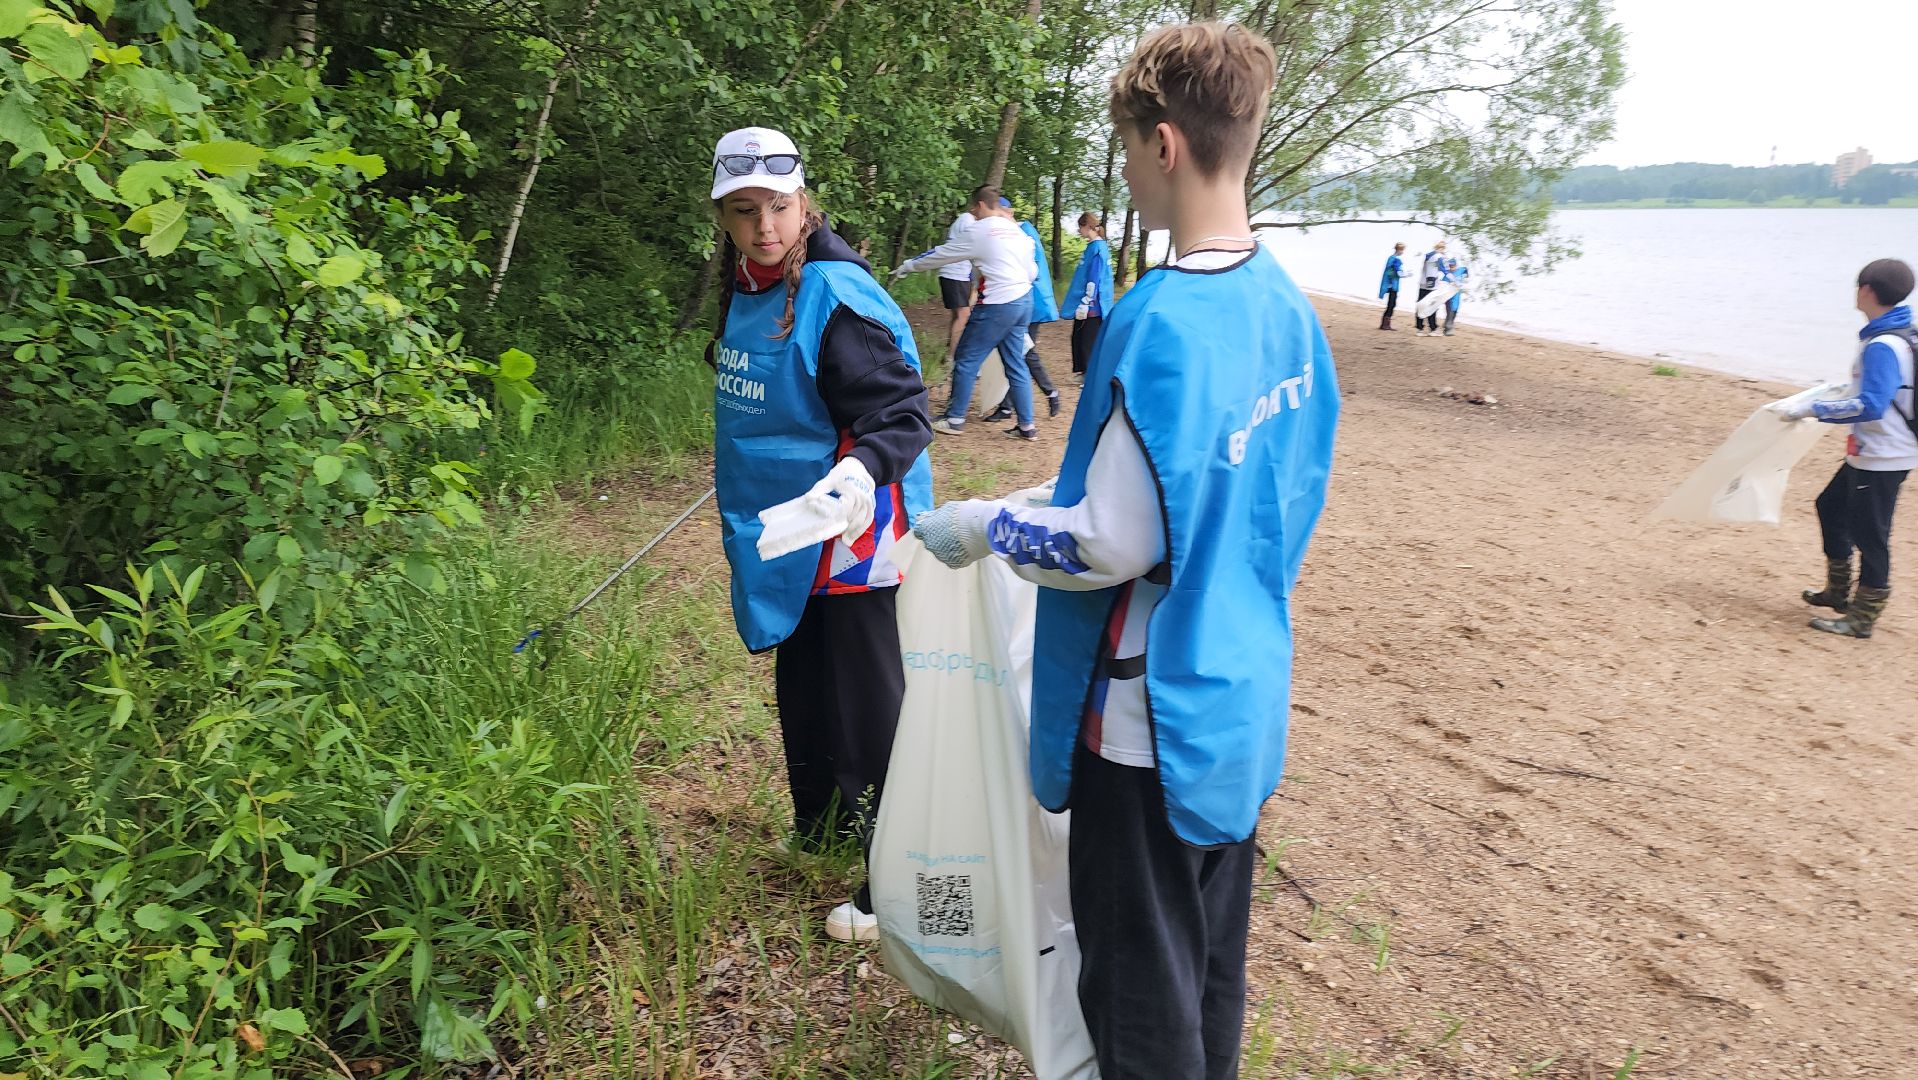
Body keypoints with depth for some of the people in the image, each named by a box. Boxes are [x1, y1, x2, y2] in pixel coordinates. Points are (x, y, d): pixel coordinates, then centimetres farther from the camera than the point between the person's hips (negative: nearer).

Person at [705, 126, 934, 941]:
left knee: (866, 717, 1)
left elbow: (903, 415, -22)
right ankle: (820, 831, 43)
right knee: (803, 699, 22)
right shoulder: (747, 291, 6)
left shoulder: (838, 297, -20)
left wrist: (862, 469, -41)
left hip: (850, 539, -8)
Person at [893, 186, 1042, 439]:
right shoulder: (1017, 231, 13)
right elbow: (1032, 272, 15)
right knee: (1015, 364, 10)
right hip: (1023, 300, 7)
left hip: (997, 306, -7)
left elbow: (941, 254, 1)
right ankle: (1027, 425, 10)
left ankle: (955, 420, 9)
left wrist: (908, 266, 13)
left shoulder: (978, 232, -7)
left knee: (966, 359, 3)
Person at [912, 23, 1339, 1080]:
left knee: (1139, 991, 12)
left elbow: (1112, 545, -23)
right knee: (1212, 956, 25)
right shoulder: (1287, 304, 2)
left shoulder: (1158, 322, -24)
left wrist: (984, 525, -7)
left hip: (1156, 712, -8)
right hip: (1243, 692, 8)